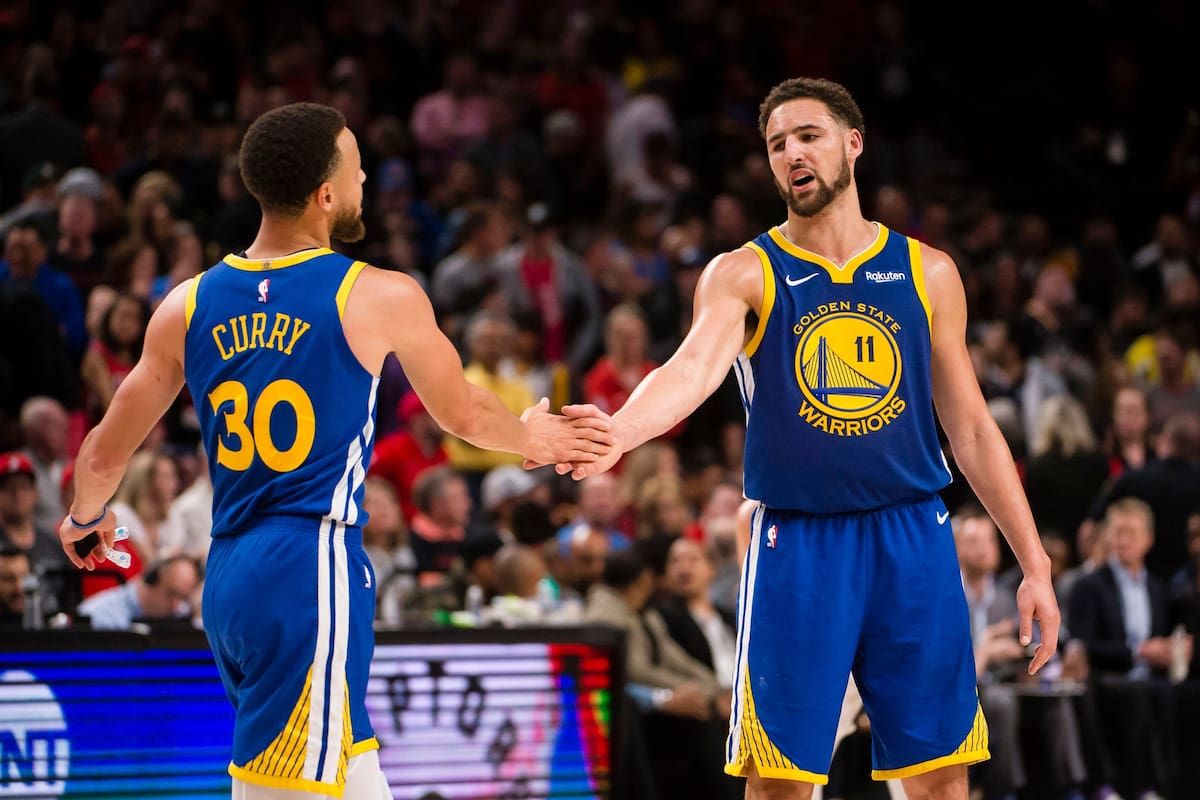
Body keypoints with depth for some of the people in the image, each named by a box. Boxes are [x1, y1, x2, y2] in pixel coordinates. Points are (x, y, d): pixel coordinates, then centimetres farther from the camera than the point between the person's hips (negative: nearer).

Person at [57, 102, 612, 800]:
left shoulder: (187, 307, 7)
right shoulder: (381, 299, -5)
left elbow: (104, 459, 13)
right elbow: (463, 413, 12)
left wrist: (86, 520, 36)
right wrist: (533, 438, 34)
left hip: (228, 578, 6)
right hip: (313, 572, -6)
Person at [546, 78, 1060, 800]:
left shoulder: (928, 272, 8)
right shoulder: (742, 275, 0)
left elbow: (971, 427, 11)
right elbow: (696, 365, -20)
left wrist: (1036, 565, 7)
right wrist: (619, 430, -42)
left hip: (914, 538, 2)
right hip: (798, 544, -2)